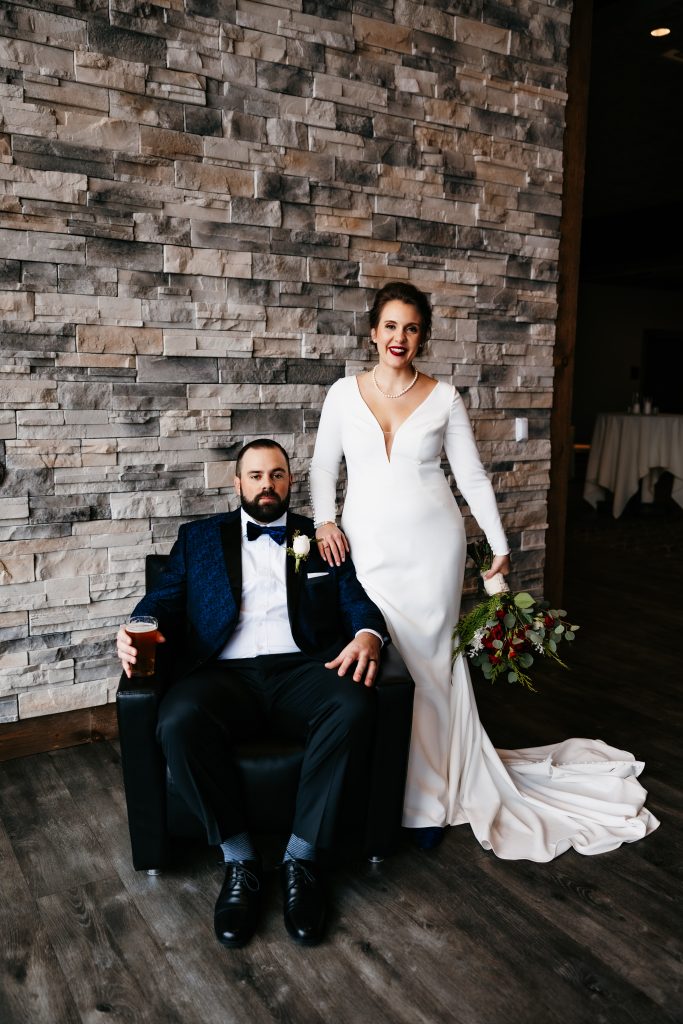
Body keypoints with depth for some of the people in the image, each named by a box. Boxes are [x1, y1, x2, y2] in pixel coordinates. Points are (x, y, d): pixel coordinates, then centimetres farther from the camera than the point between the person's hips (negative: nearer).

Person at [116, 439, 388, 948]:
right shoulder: (199, 537, 22)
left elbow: (357, 599, 10)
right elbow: (166, 597, 12)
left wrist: (368, 634, -14)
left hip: (302, 667, 0)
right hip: (224, 672, 0)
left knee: (354, 707, -33)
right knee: (179, 722, -33)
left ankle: (302, 856, -15)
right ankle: (240, 858, -13)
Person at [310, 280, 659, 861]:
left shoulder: (444, 398, 3)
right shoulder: (345, 393, 5)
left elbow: (472, 476, 5)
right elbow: (324, 466, 10)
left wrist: (499, 545, 1)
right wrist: (324, 521, -5)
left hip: (431, 548, -1)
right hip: (367, 547, 1)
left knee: (429, 665, 1)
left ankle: (428, 799, 16)